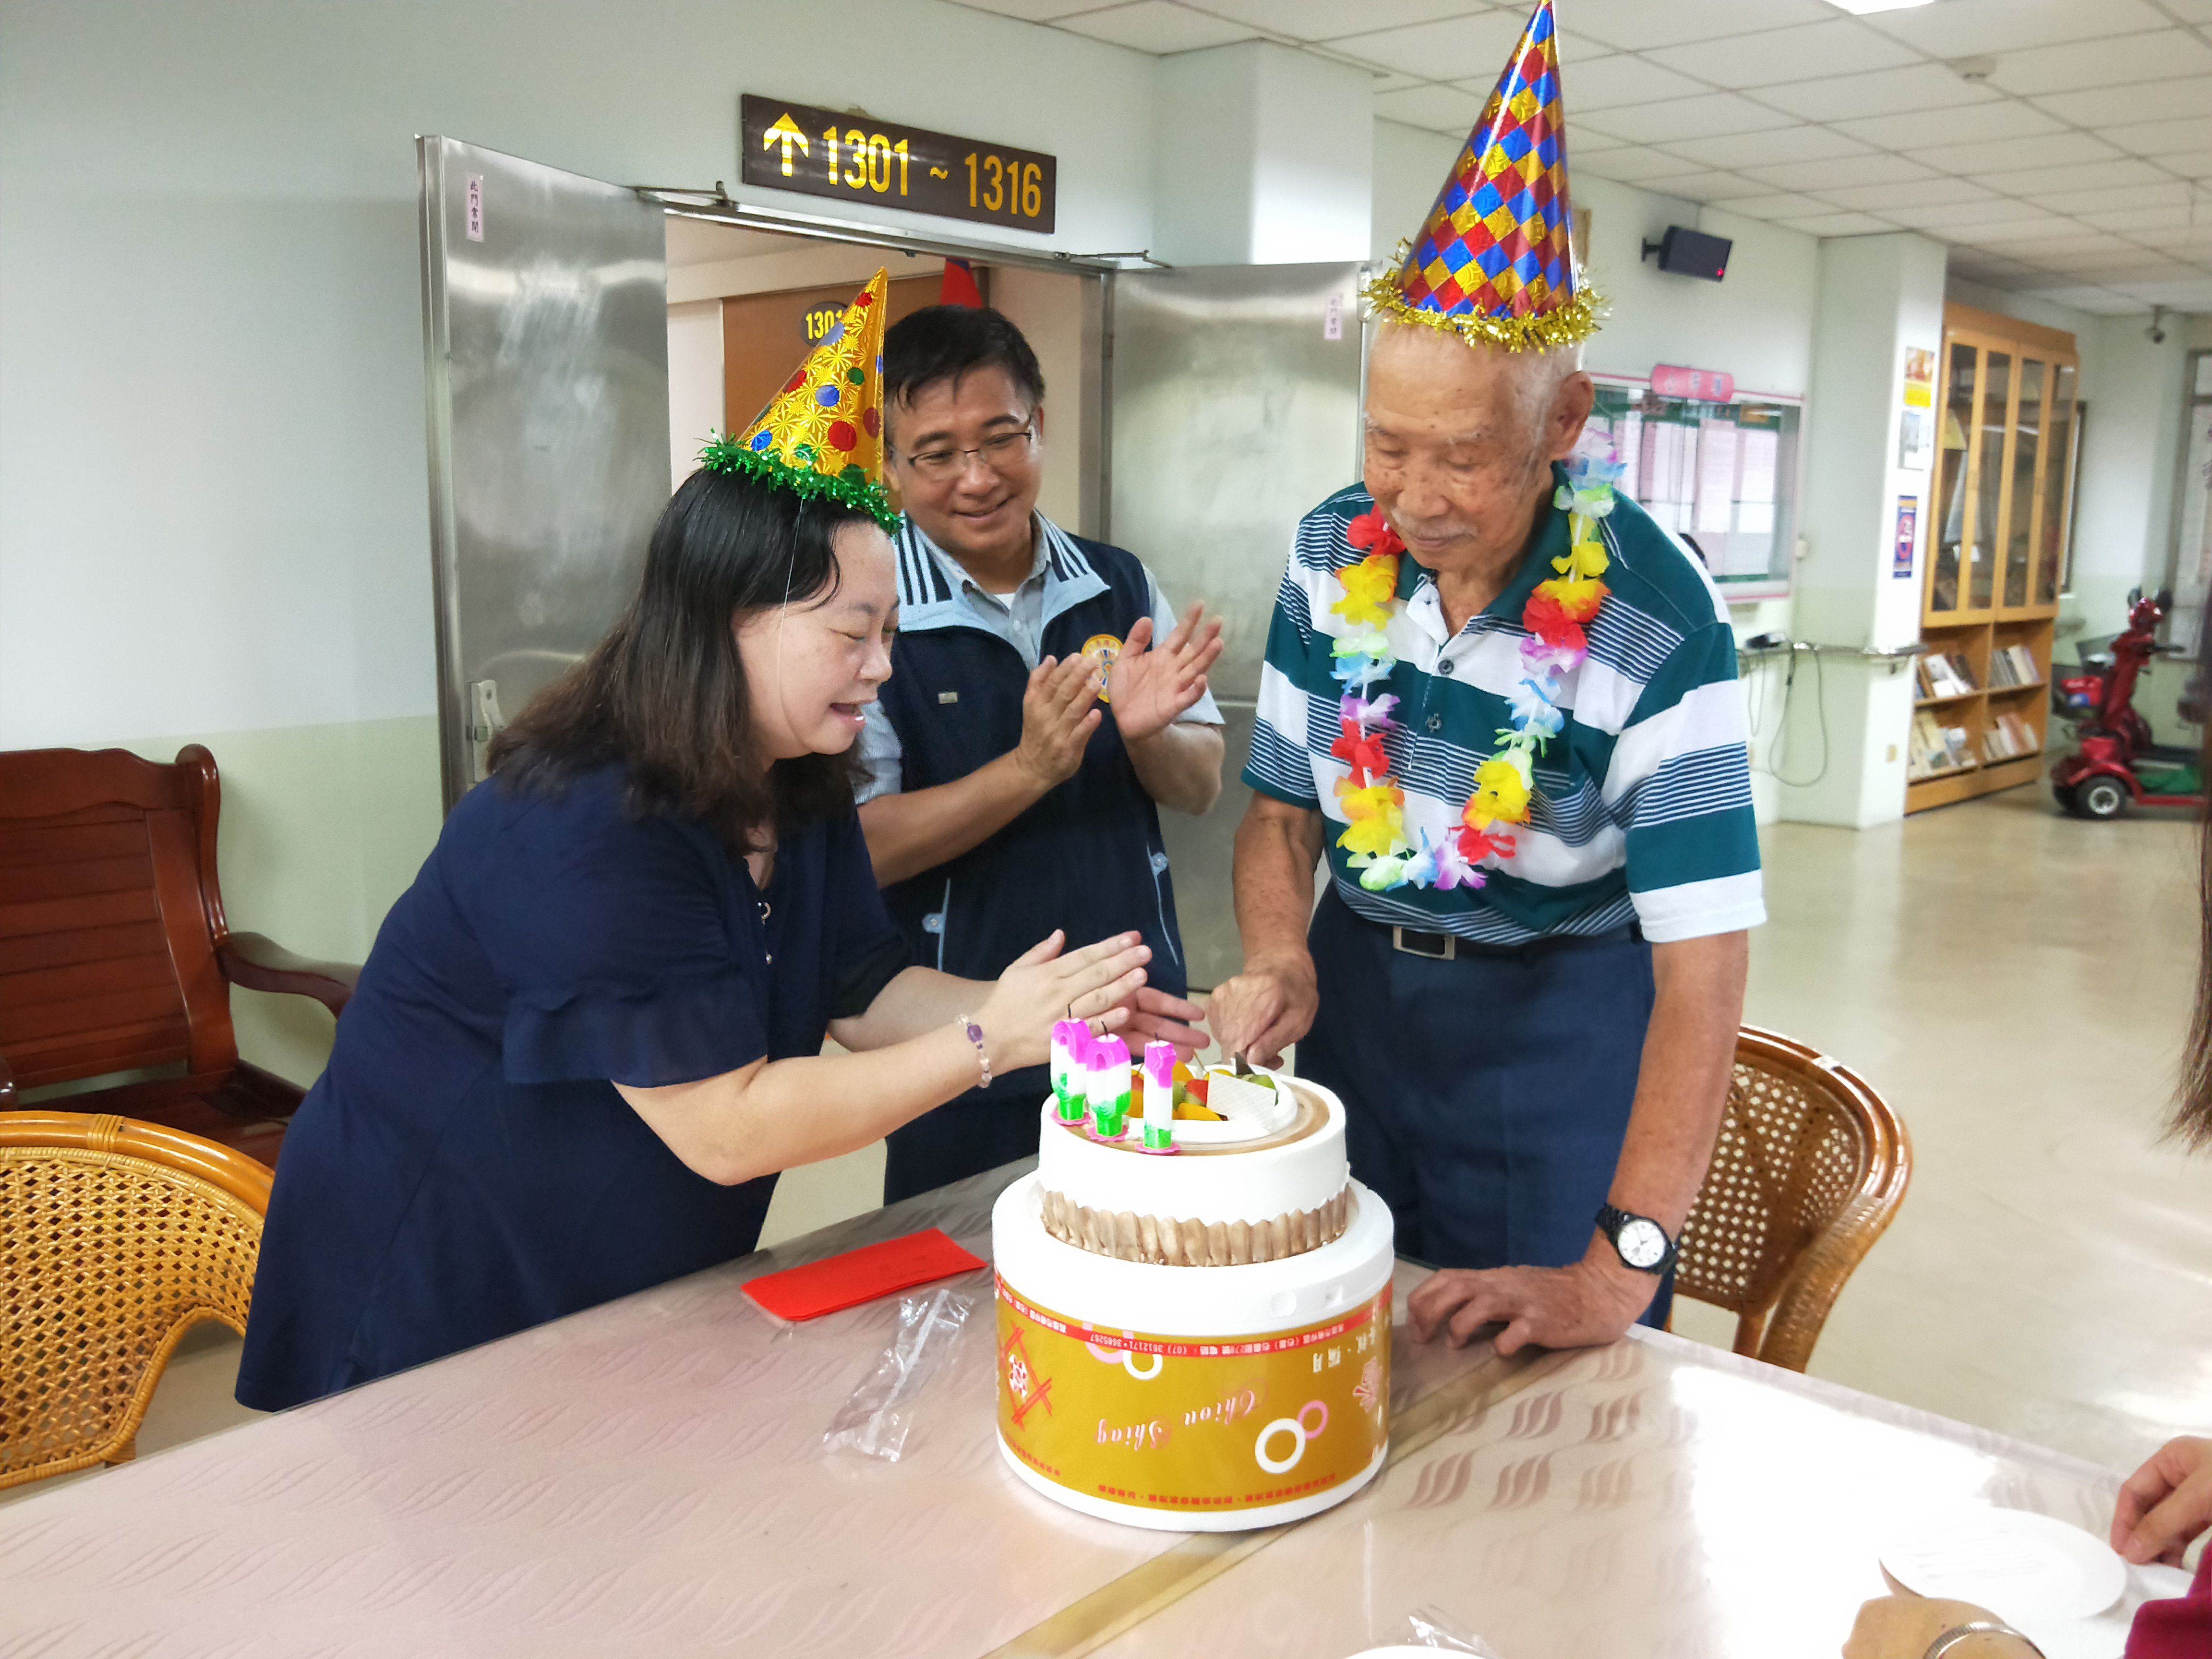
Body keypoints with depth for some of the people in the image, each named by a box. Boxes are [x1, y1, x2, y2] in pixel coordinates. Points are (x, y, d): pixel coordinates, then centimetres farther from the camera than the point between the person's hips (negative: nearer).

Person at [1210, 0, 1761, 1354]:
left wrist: (1621, 1265, -29)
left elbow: (1703, 965, -25)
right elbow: (1285, 801, 4)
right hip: (1358, 984, 5)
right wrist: (1279, 960, -17)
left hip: (1562, 1023, -4)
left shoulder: (1657, 620, -23)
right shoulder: (1331, 556, -8)